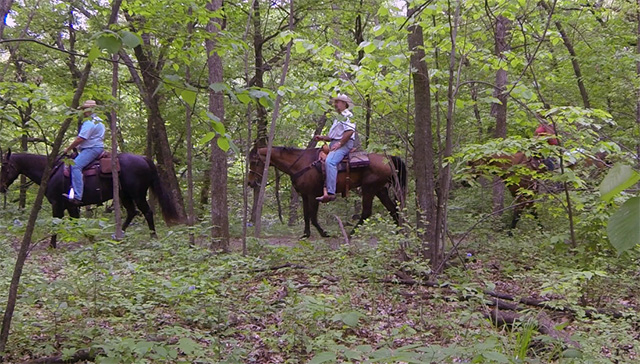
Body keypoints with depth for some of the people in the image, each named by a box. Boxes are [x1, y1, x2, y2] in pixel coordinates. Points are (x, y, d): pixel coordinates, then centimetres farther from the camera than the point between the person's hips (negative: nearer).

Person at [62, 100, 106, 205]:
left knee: (75, 166, -24)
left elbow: (80, 139, -19)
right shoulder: (99, 121, 21)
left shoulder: (89, 122, -14)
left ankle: (77, 196, -35)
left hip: (91, 149, -12)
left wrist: (68, 149, -6)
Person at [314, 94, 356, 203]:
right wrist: (322, 137, 14)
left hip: (344, 144, -11)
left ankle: (330, 192, -43)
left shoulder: (347, 115, -1)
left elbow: (349, 131, -17)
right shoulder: (338, 118, 31)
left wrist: (339, 144, -21)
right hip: (334, 144, 11)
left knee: (330, 161, -32)